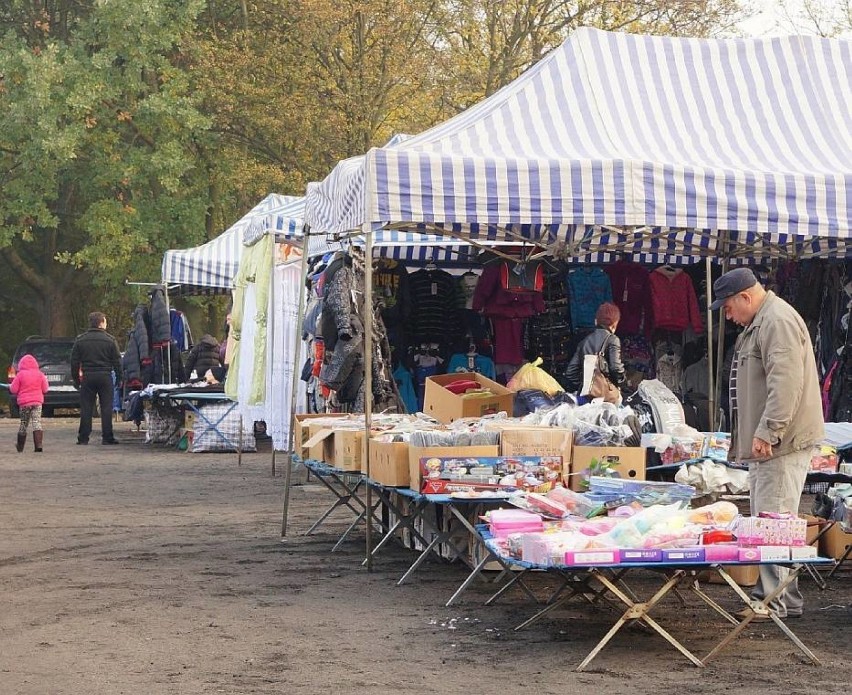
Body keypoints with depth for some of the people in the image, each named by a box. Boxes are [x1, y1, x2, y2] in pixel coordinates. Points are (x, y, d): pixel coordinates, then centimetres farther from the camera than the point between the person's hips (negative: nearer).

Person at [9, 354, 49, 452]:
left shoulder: (20, 375, -5)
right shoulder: (39, 374, 2)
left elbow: (13, 390, -3)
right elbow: (45, 389, 7)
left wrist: (10, 387, 19)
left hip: (24, 403, -1)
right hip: (37, 402, 1)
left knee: (24, 424, 11)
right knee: (37, 422, -4)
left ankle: (20, 447, 21)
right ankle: (38, 444, -21)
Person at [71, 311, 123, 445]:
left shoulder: (80, 340, 4)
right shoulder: (109, 339, -3)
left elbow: (74, 361, 6)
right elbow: (117, 360, 0)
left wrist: (76, 379, 13)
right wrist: (119, 377, 9)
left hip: (87, 377, 2)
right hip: (105, 376, -2)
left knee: (86, 408, 5)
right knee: (106, 407, 2)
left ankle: (83, 437, 4)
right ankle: (107, 437, 1)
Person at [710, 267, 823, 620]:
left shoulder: (778, 321, -15)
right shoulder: (760, 323, 20)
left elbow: (786, 382, -25)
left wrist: (767, 432, -27)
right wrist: (757, 434, 27)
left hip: (782, 444, -11)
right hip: (766, 443, 11)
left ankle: (776, 601, -9)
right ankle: (771, 595, 18)